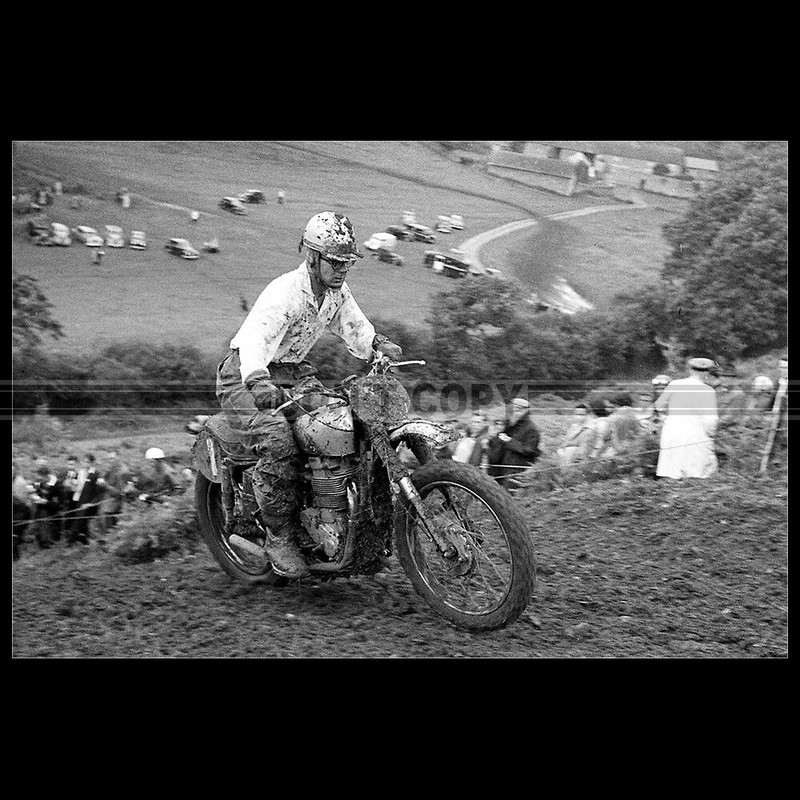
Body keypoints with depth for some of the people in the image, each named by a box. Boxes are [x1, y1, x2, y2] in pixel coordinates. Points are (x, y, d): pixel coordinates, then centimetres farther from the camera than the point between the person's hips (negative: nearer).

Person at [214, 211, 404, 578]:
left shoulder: (337, 293, 2)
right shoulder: (285, 292, -26)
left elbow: (355, 327, 7)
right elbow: (255, 336, -42)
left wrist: (378, 343, -16)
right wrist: (259, 383, -60)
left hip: (293, 371, 8)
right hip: (244, 377, -8)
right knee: (278, 441, -31)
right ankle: (280, 538, -19)